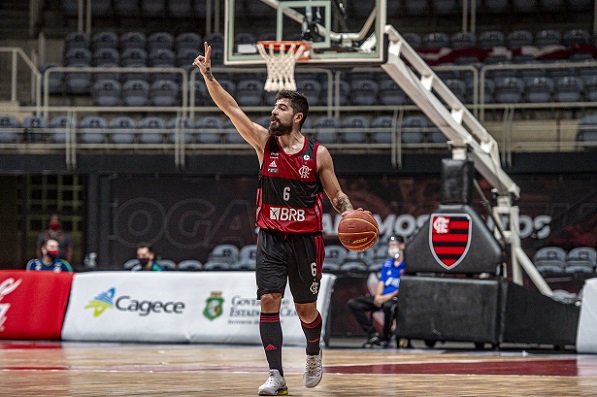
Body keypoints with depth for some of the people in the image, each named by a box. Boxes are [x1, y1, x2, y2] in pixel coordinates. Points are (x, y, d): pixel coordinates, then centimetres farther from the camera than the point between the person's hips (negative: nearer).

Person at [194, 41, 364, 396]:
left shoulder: (318, 153, -4)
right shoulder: (264, 142, 0)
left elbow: (335, 194, 4)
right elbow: (231, 108, -7)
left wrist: (350, 212, -17)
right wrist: (208, 75, -17)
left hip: (306, 240, -1)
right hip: (271, 237, 1)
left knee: (306, 310, 7)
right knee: (269, 301, -13)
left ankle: (314, 353, 38)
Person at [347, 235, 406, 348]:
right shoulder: (387, 264, 21)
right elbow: (381, 282, 15)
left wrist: (389, 296, -17)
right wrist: (378, 296, -6)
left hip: (396, 297, -7)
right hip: (382, 297, 7)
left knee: (388, 305, -43)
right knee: (353, 303, -9)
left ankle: (386, 338, -19)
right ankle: (373, 334, -15)